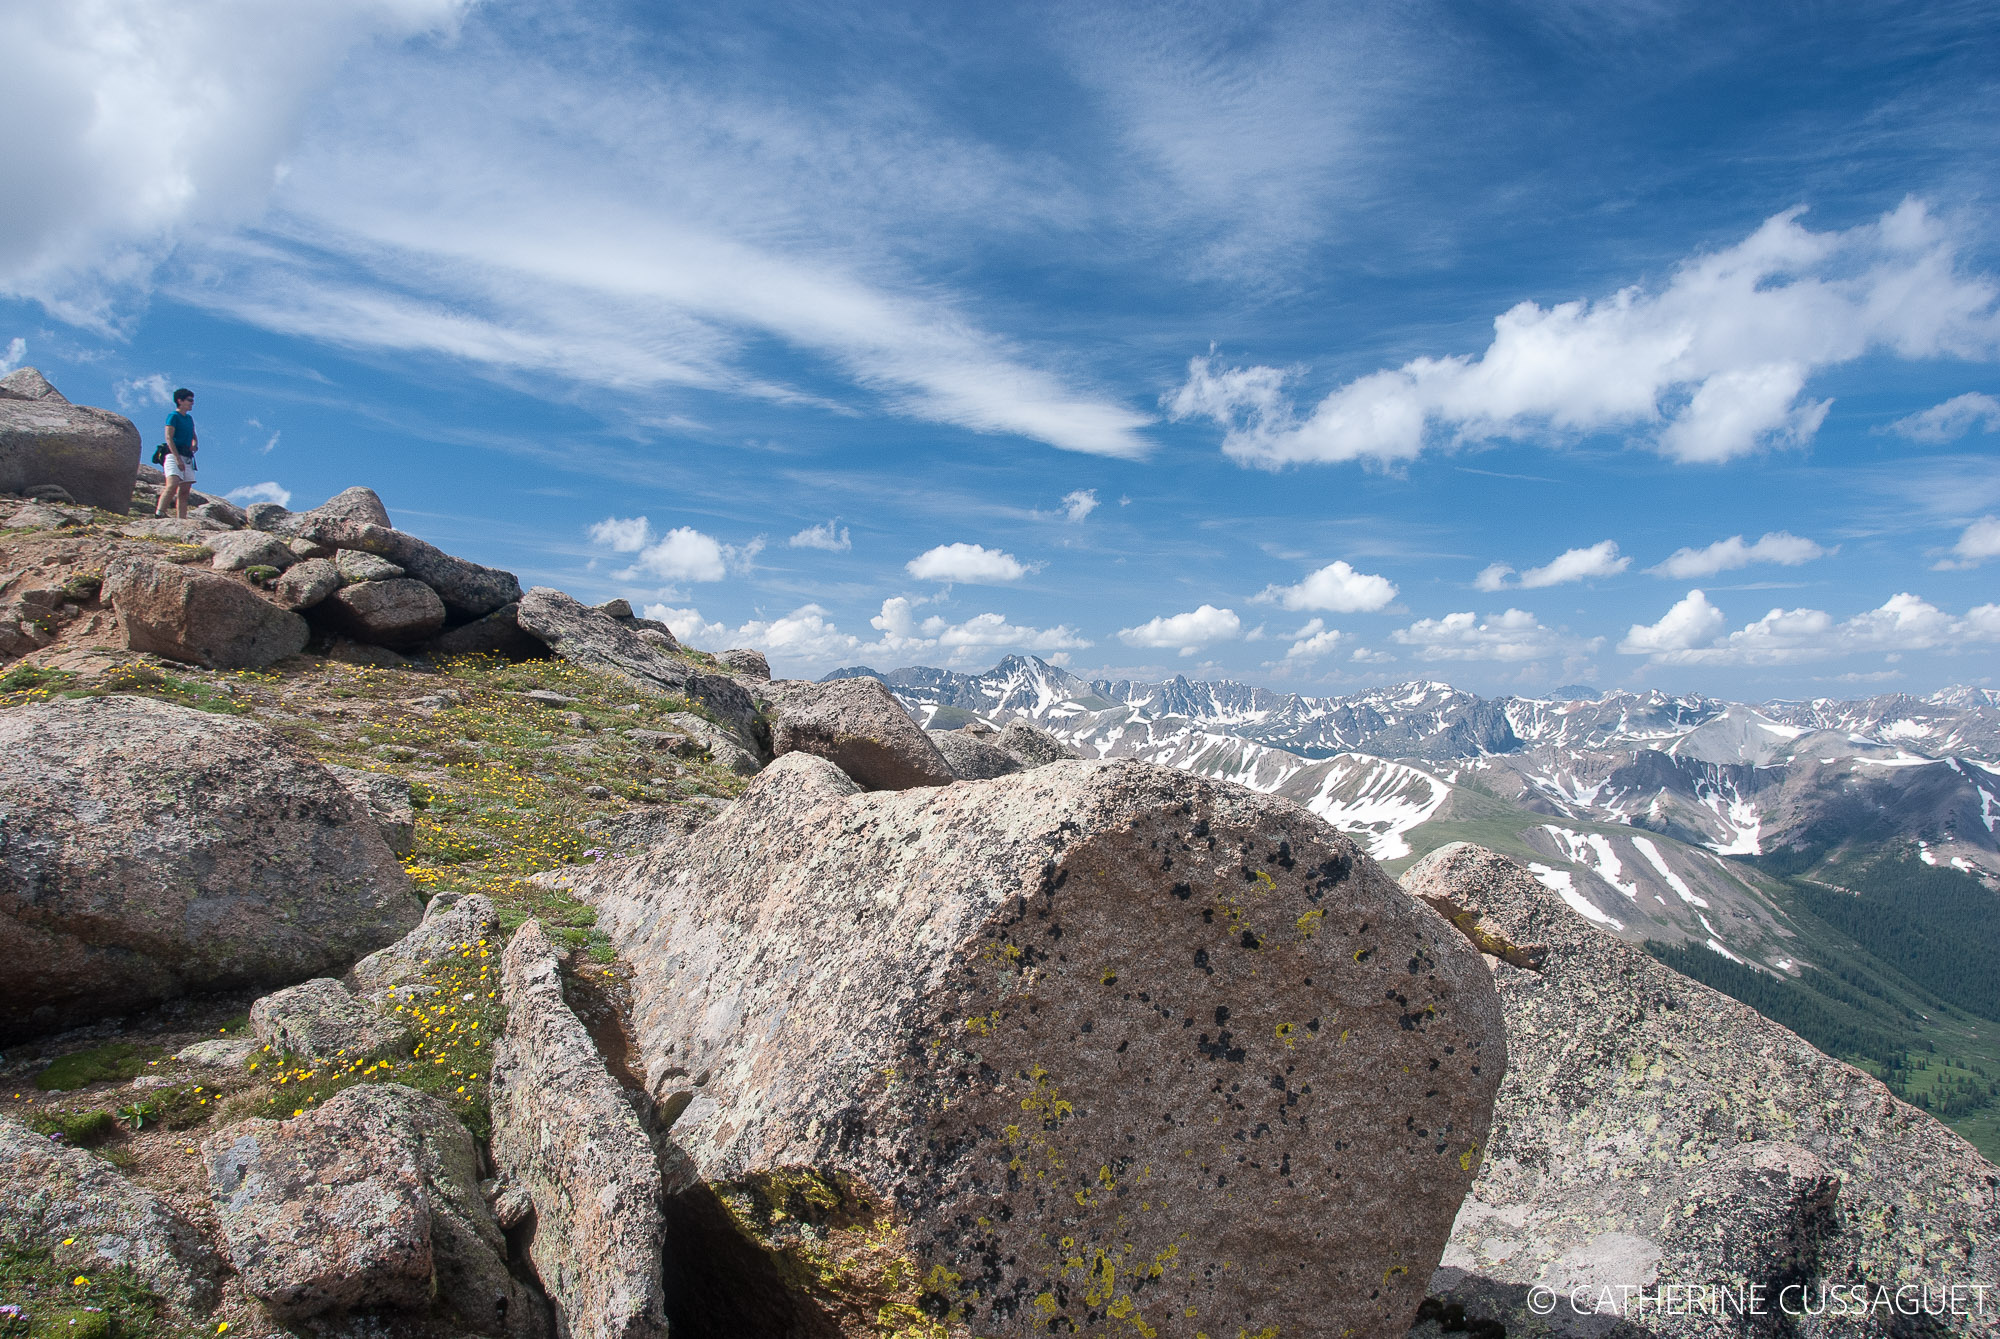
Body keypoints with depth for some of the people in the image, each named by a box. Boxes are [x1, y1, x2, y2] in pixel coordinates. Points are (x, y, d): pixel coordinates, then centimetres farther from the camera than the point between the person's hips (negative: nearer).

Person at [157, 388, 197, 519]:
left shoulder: (189, 418, 21)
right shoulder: (173, 416, -2)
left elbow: (194, 437, 30)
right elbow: (169, 438, -10)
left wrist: (194, 445, 4)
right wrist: (178, 459, -19)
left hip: (187, 458, 8)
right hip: (173, 456, -8)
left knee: (184, 491, 2)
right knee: (173, 485, -24)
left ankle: (182, 520, 0)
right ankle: (158, 514, -26)